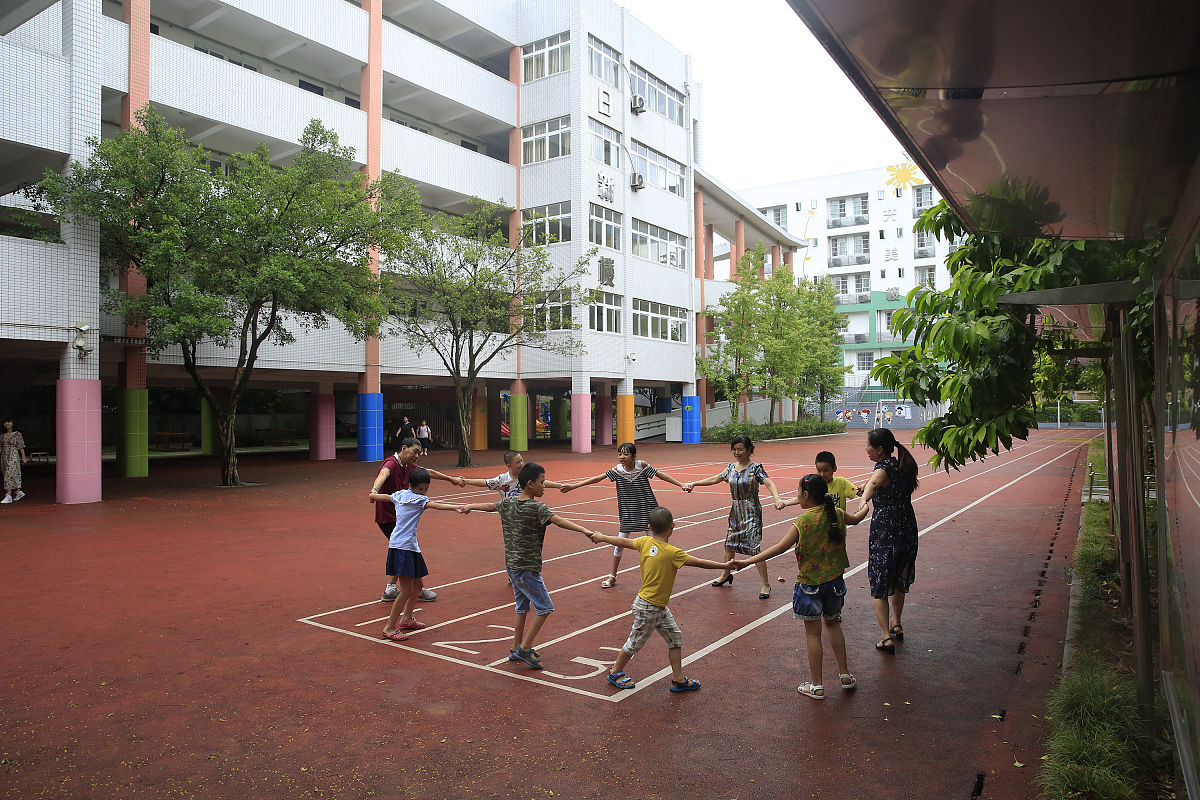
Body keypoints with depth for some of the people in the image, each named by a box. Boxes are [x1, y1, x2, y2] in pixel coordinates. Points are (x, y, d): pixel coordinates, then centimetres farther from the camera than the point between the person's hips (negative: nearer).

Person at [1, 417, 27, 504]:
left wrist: (23, 458, -7)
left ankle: (8, 496, -12)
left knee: (10, 475, -12)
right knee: (12, 476, 7)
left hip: (13, 456, -5)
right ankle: (19, 492, 21)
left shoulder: (17, 434, -2)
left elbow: (21, 447, -4)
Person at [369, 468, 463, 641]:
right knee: (406, 590, -8)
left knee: (417, 584, 20)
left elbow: (376, 496, 28)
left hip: (410, 546, 10)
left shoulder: (399, 494, 14)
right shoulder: (418, 499, -11)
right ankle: (389, 628, 0)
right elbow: (437, 506, -27)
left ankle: (406, 619, 34)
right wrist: (457, 508, -38)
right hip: (402, 547, -10)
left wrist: (373, 494, 50)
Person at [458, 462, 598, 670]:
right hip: (527, 568, -9)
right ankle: (525, 648, 4)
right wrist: (584, 530, -42)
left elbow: (490, 506, 23)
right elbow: (558, 521, -32)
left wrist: (469, 507, 43)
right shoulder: (537, 507, -18)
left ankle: (516, 650, 28)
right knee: (545, 608, 2)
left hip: (511, 565, 9)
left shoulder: (508, 502, 5)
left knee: (522, 608, 20)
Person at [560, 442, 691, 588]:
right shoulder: (617, 470, -9)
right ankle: (612, 576, 22)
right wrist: (574, 485, -13)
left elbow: (661, 475, -6)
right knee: (619, 544, 5)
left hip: (646, 510, -1)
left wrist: (681, 485, -11)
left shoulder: (642, 465, -13)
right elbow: (597, 478, -9)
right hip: (627, 513, 2)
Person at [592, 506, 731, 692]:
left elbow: (623, 541, 6)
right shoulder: (671, 553, -26)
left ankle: (678, 679, 21)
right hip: (648, 608, -8)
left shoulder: (645, 542, -6)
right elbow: (699, 563, -23)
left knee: (675, 637, 14)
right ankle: (615, 673, 30)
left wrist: (601, 537, 21)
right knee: (636, 642, 11)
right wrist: (724, 565, -13)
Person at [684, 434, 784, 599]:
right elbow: (714, 479, 14)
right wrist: (693, 484, 12)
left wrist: (777, 499, -44)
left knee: (754, 548, -9)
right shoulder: (731, 467, 6)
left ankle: (765, 585, 2)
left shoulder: (755, 468, -12)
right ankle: (726, 574, 40)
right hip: (735, 511, 6)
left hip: (751, 512, -6)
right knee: (729, 543, 17)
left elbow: (769, 483, -25)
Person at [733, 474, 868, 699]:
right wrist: (866, 507, 43)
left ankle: (816, 685, 13)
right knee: (833, 624, 24)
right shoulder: (836, 514, -2)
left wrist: (749, 561, -23)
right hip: (834, 581, 5)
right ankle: (845, 675, 30)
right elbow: (855, 519, 21)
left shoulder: (802, 522, -19)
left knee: (812, 632, 6)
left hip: (810, 584, -5)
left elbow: (780, 548, -24)